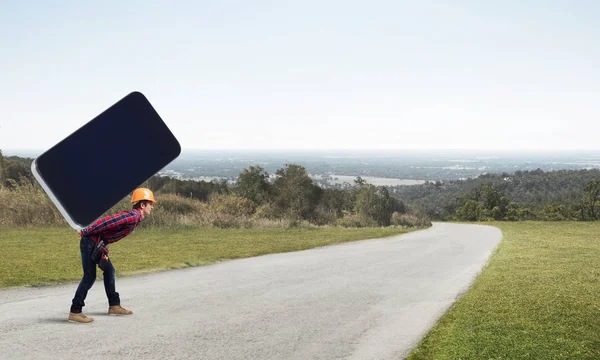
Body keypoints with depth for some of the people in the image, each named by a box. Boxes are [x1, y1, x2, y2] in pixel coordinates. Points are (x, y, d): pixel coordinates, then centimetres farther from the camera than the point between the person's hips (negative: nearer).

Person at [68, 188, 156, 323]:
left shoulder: (134, 216, 13)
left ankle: (114, 305, 26)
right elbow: (107, 221, -25)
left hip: (99, 243, 10)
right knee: (90, 277, -10)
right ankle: (75, 312, -6)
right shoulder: (133, 216, -19)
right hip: (91, 242, -10)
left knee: (109, 271, 17)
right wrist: (85, 232, -20)